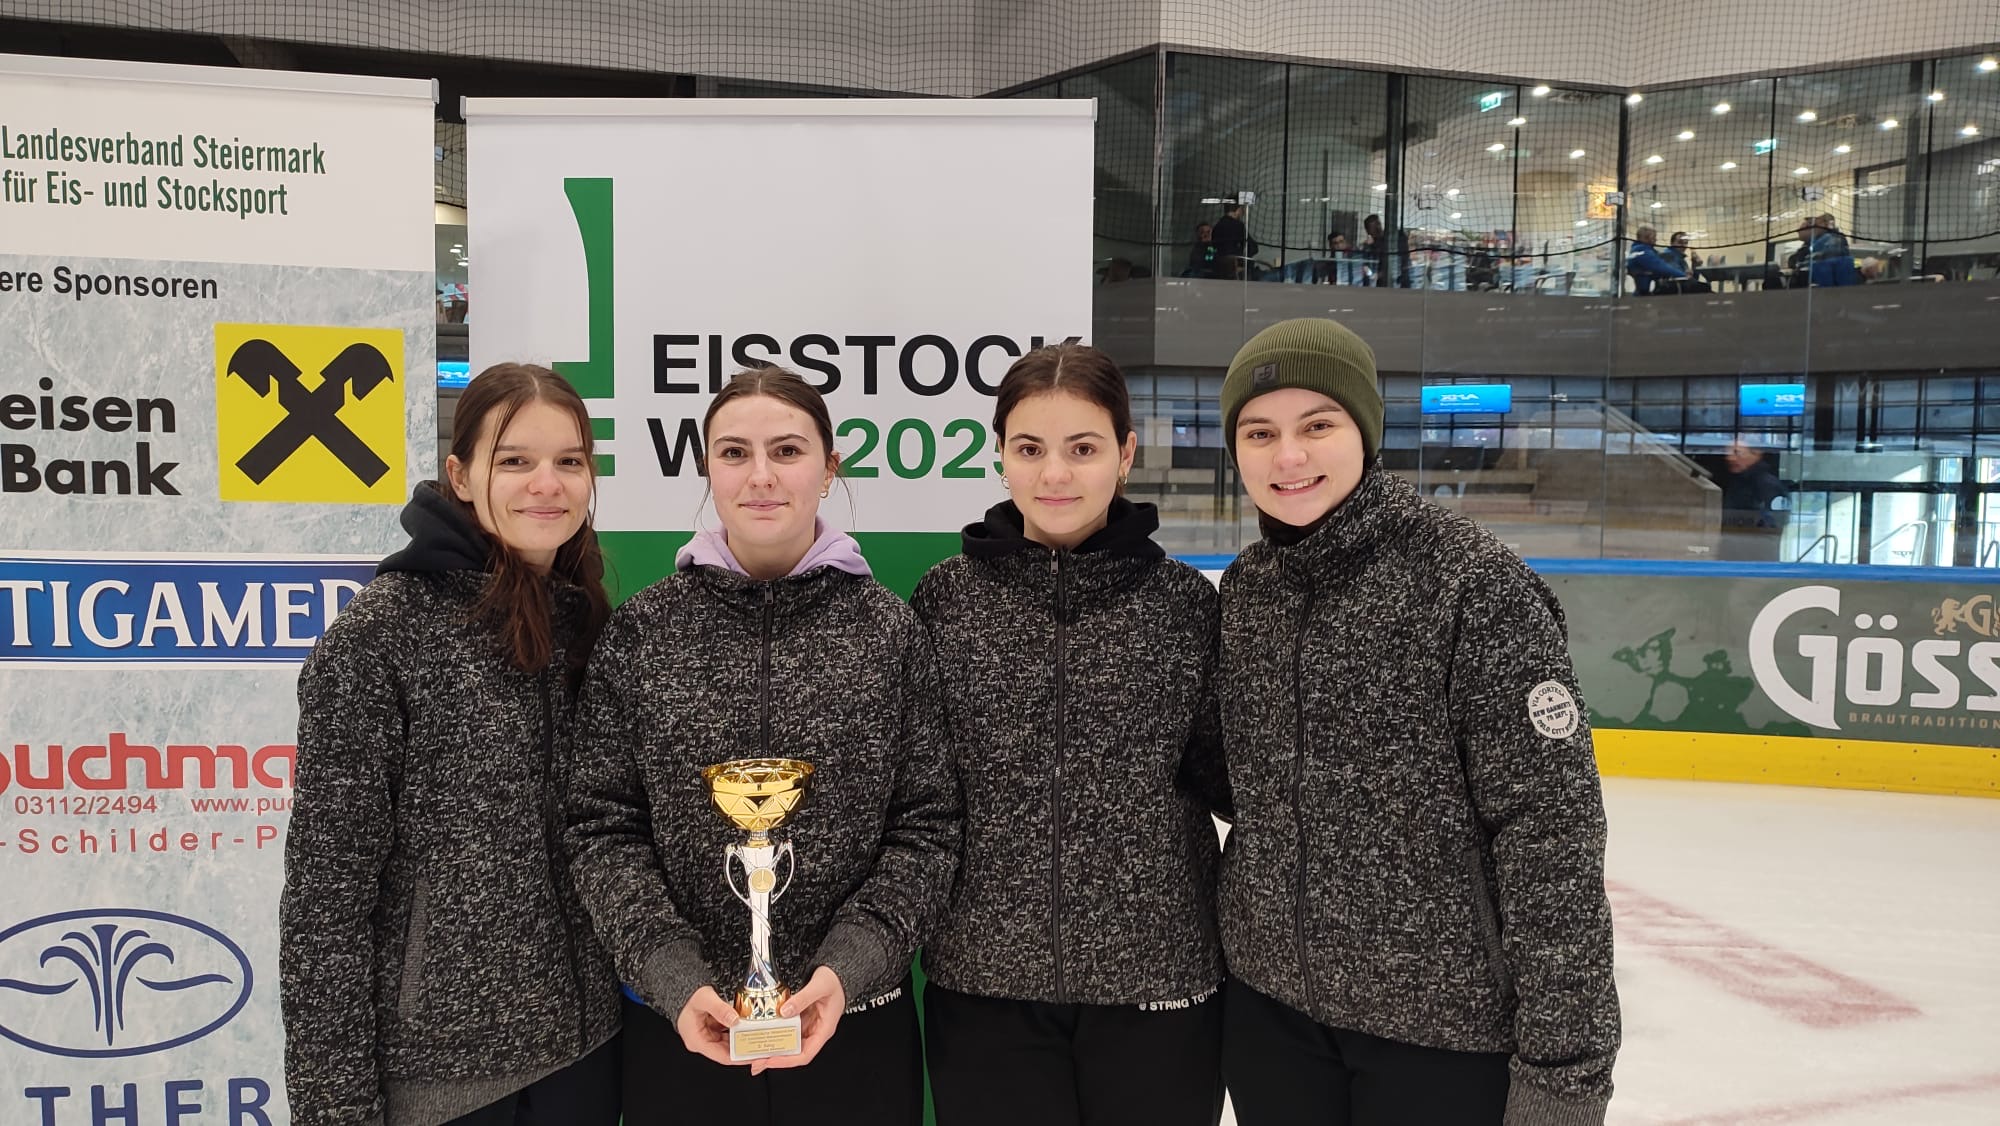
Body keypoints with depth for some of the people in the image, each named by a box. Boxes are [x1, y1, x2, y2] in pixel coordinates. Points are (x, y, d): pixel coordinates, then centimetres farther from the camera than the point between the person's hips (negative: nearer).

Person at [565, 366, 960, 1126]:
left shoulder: (887, 629, -2)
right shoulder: (642, 629, -2)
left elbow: (927, 828, -3)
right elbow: (604, 827, -3)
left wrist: (849, 968, -16)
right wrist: (675, 979, -15)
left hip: (855, 1026, 0)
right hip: (682, 1028, 0)